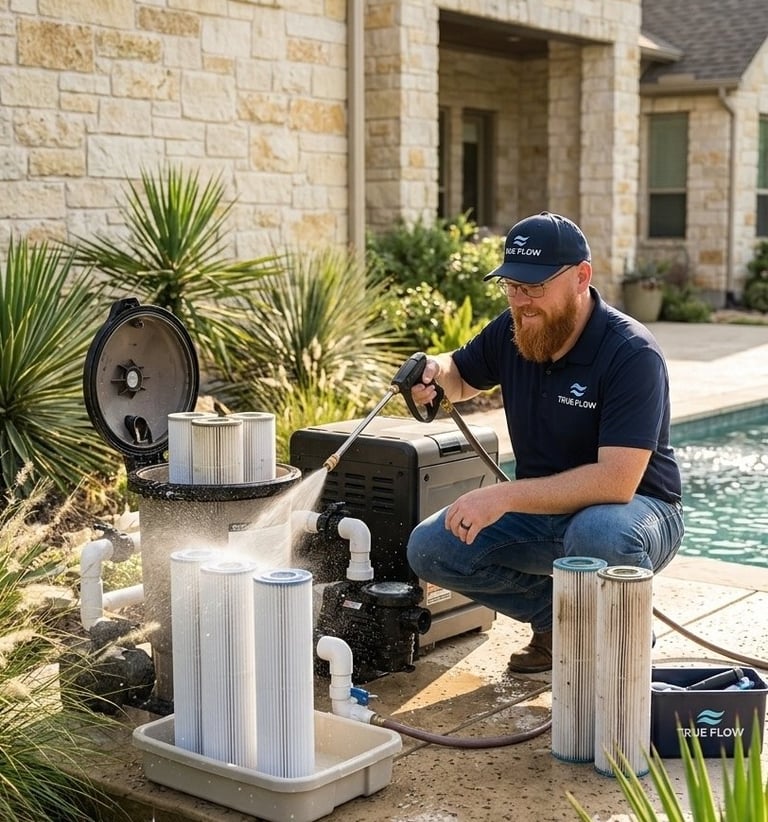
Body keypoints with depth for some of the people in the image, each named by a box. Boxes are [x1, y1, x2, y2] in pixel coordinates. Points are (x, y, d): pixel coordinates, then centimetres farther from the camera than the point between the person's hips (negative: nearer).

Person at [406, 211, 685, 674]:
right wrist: (437, 371, -8)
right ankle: (556, 618, 8)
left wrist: (504, 497, -37)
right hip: (543, 508, 6)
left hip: (636, 507, -6)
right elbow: (462, 380, 19)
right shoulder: (512, 332, -3)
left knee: (598, 535, -41)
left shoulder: (632, 354, -23)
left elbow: (617, 481, -32)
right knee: (430, 549, -11)